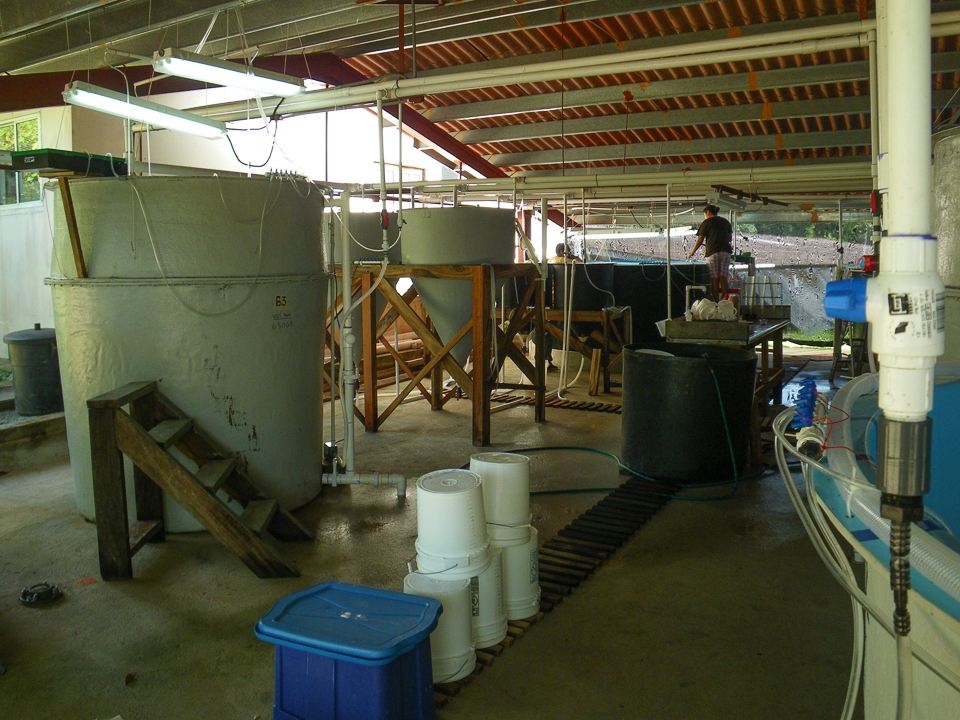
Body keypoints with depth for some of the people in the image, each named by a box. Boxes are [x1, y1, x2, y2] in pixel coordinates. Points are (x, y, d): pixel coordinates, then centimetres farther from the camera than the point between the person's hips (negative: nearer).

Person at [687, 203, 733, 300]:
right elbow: (730, 238, 20)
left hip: (712, 252, -4)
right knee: (723, 279, 2)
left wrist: (691, 252, 10)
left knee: (714, 279, -2)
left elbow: (700, 240, 0)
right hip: (725, 252, 4)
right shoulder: (725, 221, 17)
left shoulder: (706, 222, 3)